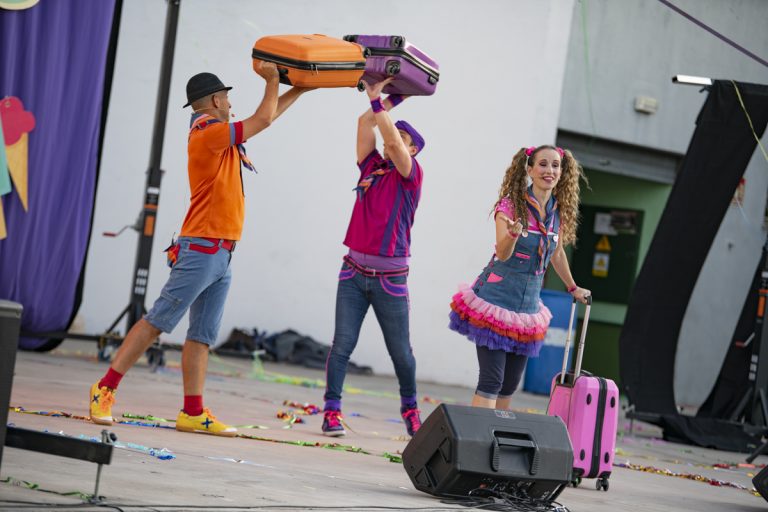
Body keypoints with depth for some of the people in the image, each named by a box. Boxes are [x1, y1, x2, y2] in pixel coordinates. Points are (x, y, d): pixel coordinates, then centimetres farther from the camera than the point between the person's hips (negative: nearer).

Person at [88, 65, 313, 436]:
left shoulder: (216, 134, 18)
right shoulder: (208, 134, -11)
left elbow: (266, 118, 30)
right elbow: (263, 118, -12)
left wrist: (300, 89, 28)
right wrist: (272, 80, 3)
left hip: (220, 256, 10)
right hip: (202, 249, -10)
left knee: (203, 335, 6)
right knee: (158, 321, -9)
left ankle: (193, 412, 5)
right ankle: (105, 389, -6)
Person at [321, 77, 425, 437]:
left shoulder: (411, 175, -2)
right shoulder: (372, 166, 11)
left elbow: (394, 142, -17)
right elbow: (365, 124, 5)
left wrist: (378, 103, -14)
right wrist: (386, 100, 3)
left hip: (390, 278, -3)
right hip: (354, 272, 3)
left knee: (401, 351, 5)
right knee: (343, 344, -5)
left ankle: (410, 408, 23)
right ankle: (332, 411, -4)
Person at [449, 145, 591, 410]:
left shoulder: (559, 212, 6)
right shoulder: (511, 204, -10)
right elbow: (502, 254, -22)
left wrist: (573, 287, 35)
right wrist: (514, 233, -43)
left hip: (528, 305, 6)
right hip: (496, 297, -6)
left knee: (509, 385, 7)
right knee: (491, 381, -13)